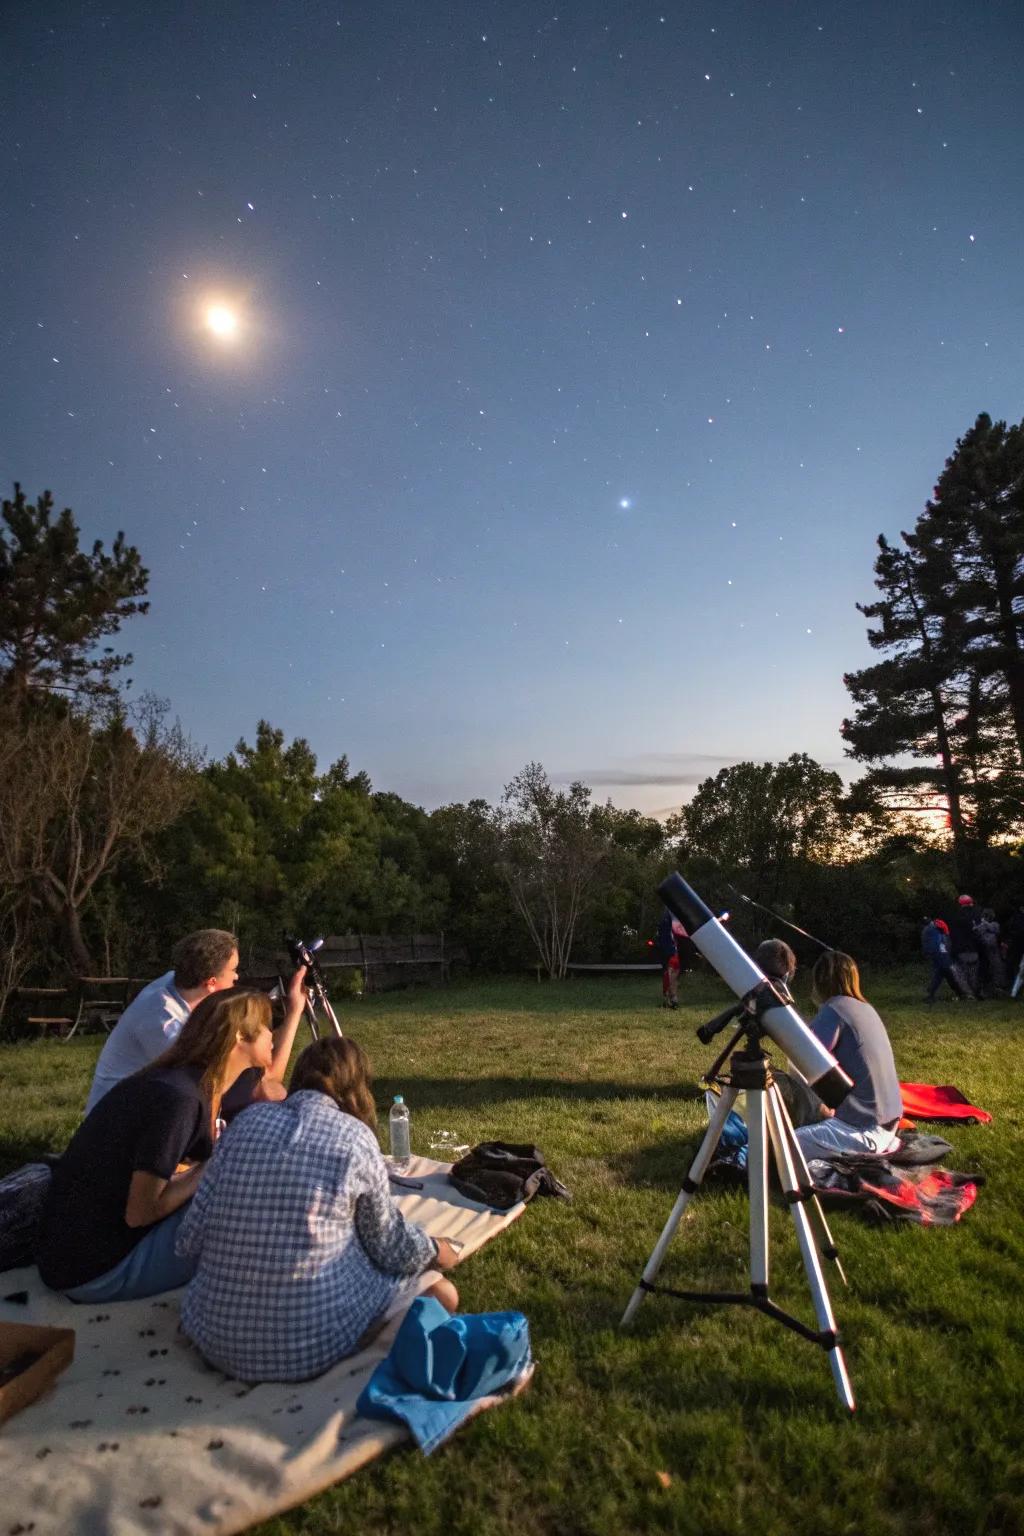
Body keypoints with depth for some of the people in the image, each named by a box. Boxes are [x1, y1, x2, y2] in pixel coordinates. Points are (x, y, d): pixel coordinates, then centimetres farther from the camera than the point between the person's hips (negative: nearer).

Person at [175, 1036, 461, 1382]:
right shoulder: (354, 1136, -8)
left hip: (215, 1334, 6)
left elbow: (189, 1242, 2)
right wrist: (435, 1250, 23)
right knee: (441, 1293, 13)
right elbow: (388, 1246, 2)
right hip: (310, 1343, -6)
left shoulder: (247, 1121, 1)